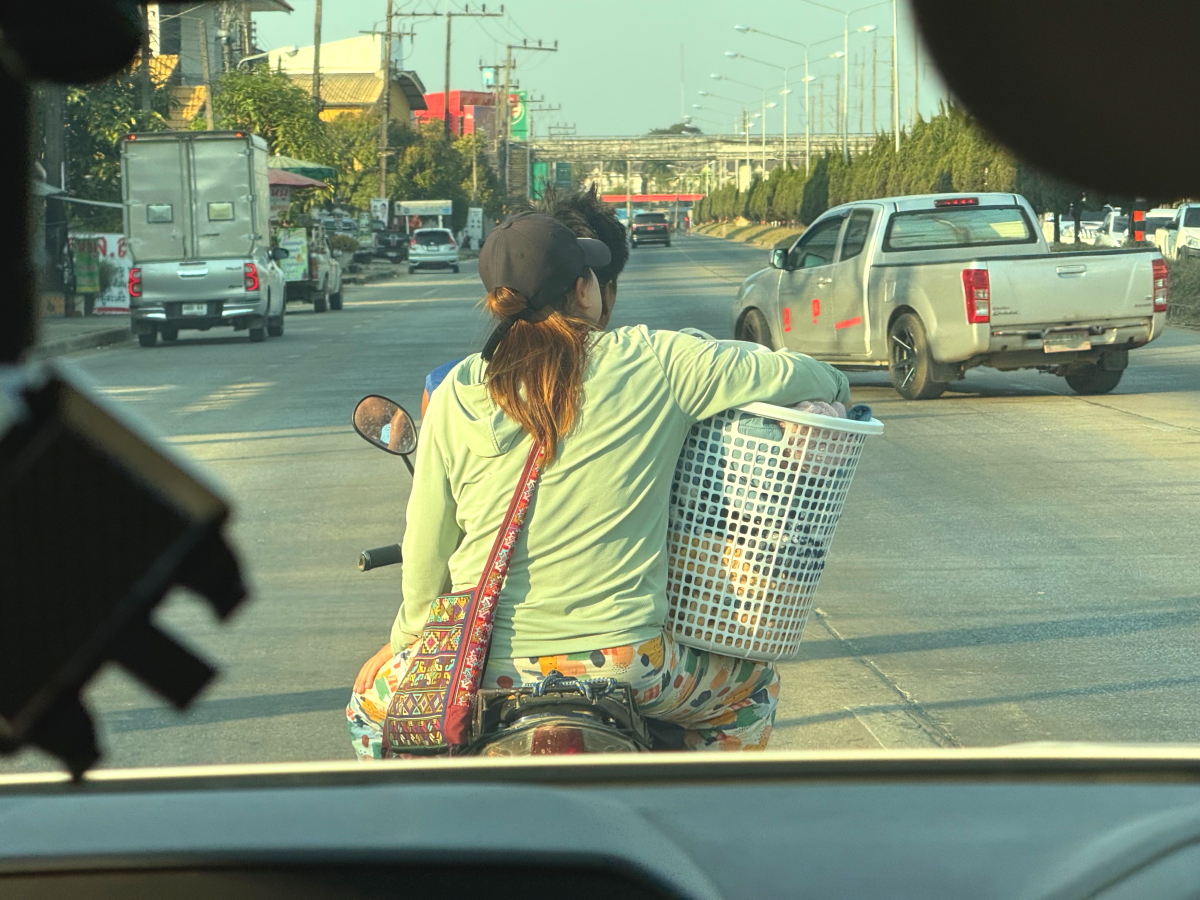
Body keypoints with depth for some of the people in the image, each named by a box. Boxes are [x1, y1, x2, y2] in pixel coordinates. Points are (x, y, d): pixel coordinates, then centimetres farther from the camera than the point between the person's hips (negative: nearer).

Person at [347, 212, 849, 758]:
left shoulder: (457, 395, 0)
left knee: (371, 703, 30)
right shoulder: (656, 363, -4)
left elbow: (426, 545, 4)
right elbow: (781, 374, 1)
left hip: (488, 667, 1)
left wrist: (408, 636, 21)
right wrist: (835, 388, 25)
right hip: (624, 663, -1)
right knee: (752, 691, 28)